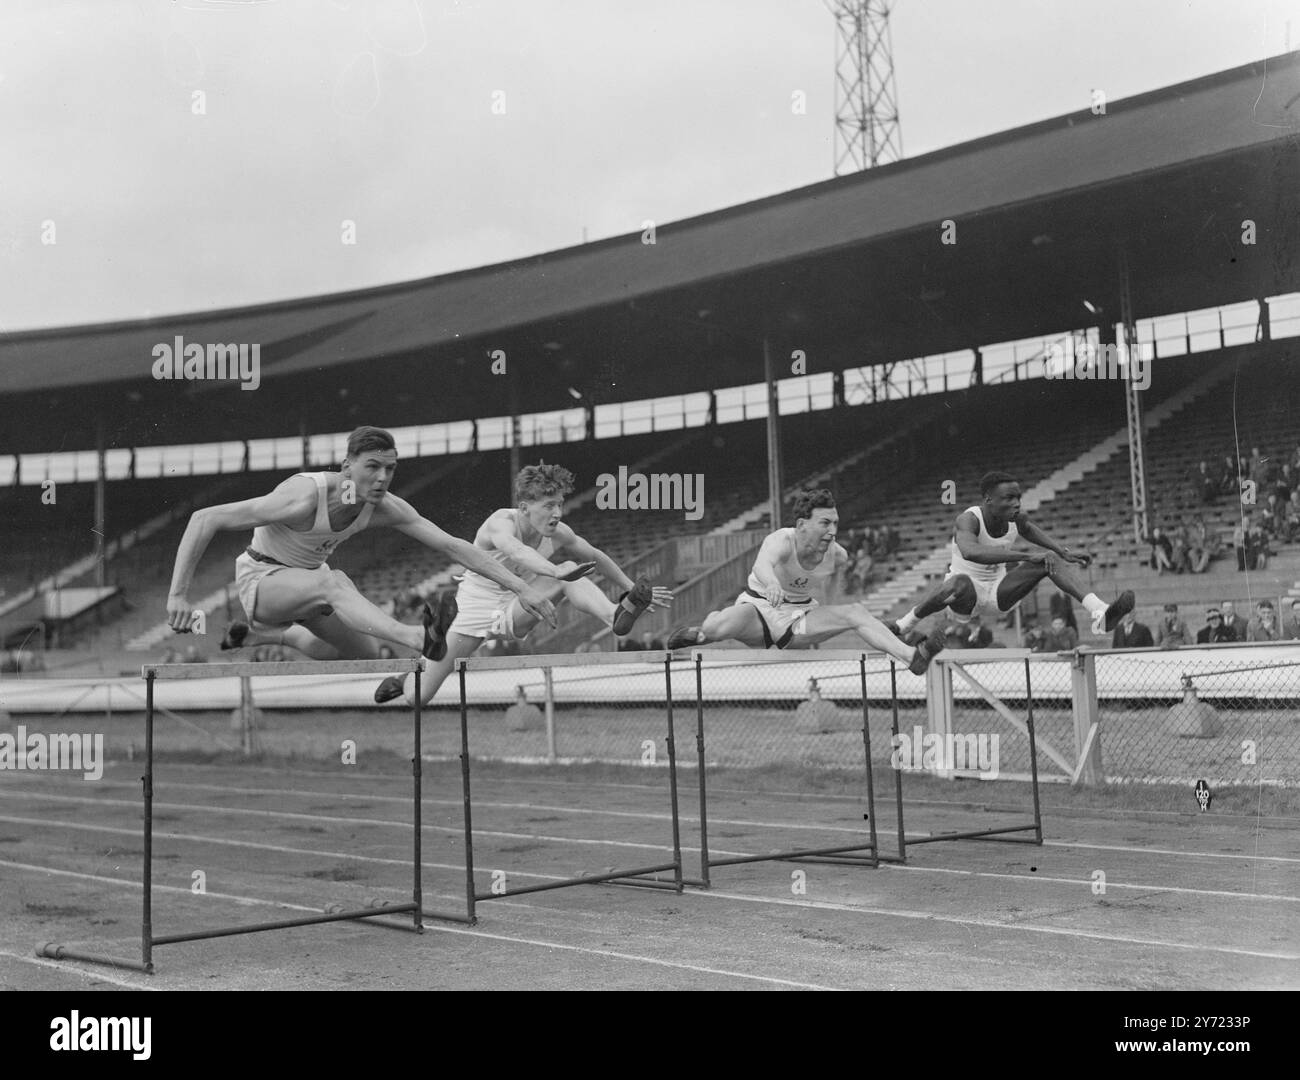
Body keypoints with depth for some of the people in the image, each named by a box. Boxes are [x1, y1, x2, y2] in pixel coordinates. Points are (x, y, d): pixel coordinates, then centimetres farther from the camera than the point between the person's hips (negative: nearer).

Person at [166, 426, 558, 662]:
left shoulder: (385, 508, -17)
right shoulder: (304, 498, -33)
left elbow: (451, 545, -15)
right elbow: (204, 519, -31)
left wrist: (521, 587, -22)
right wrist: (178, 595, -34)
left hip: (309, 581, 7)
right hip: (262, 579, -7)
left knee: (366, 655, 12)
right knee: (333, 581, -36)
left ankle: (267, 633, 28)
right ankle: (418, 638, -57)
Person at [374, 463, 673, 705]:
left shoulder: (559, 534, -12)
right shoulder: (500, 523, -29)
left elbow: (597, 558, 7)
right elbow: (517, 551, -53)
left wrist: (631, 587, 12)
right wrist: (556, 571, -71)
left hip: (515, 611, 4)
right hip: (475, 607, -3)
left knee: (571, 573, -22)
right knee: (419, 696, -2)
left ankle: (618, 616, -41)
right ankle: (405, 681, 34)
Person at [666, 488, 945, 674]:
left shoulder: (836, 555, -11)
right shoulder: (782, 540, -28)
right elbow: (762, 564, -53)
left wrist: (827, 609, 12)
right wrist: (772, 584, -76)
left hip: (800, 616, 4)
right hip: (759, 607, -4)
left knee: (856, 612, -17)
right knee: (718, 628, -36)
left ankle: (912, 656, -26)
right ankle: (703, 631, 2)